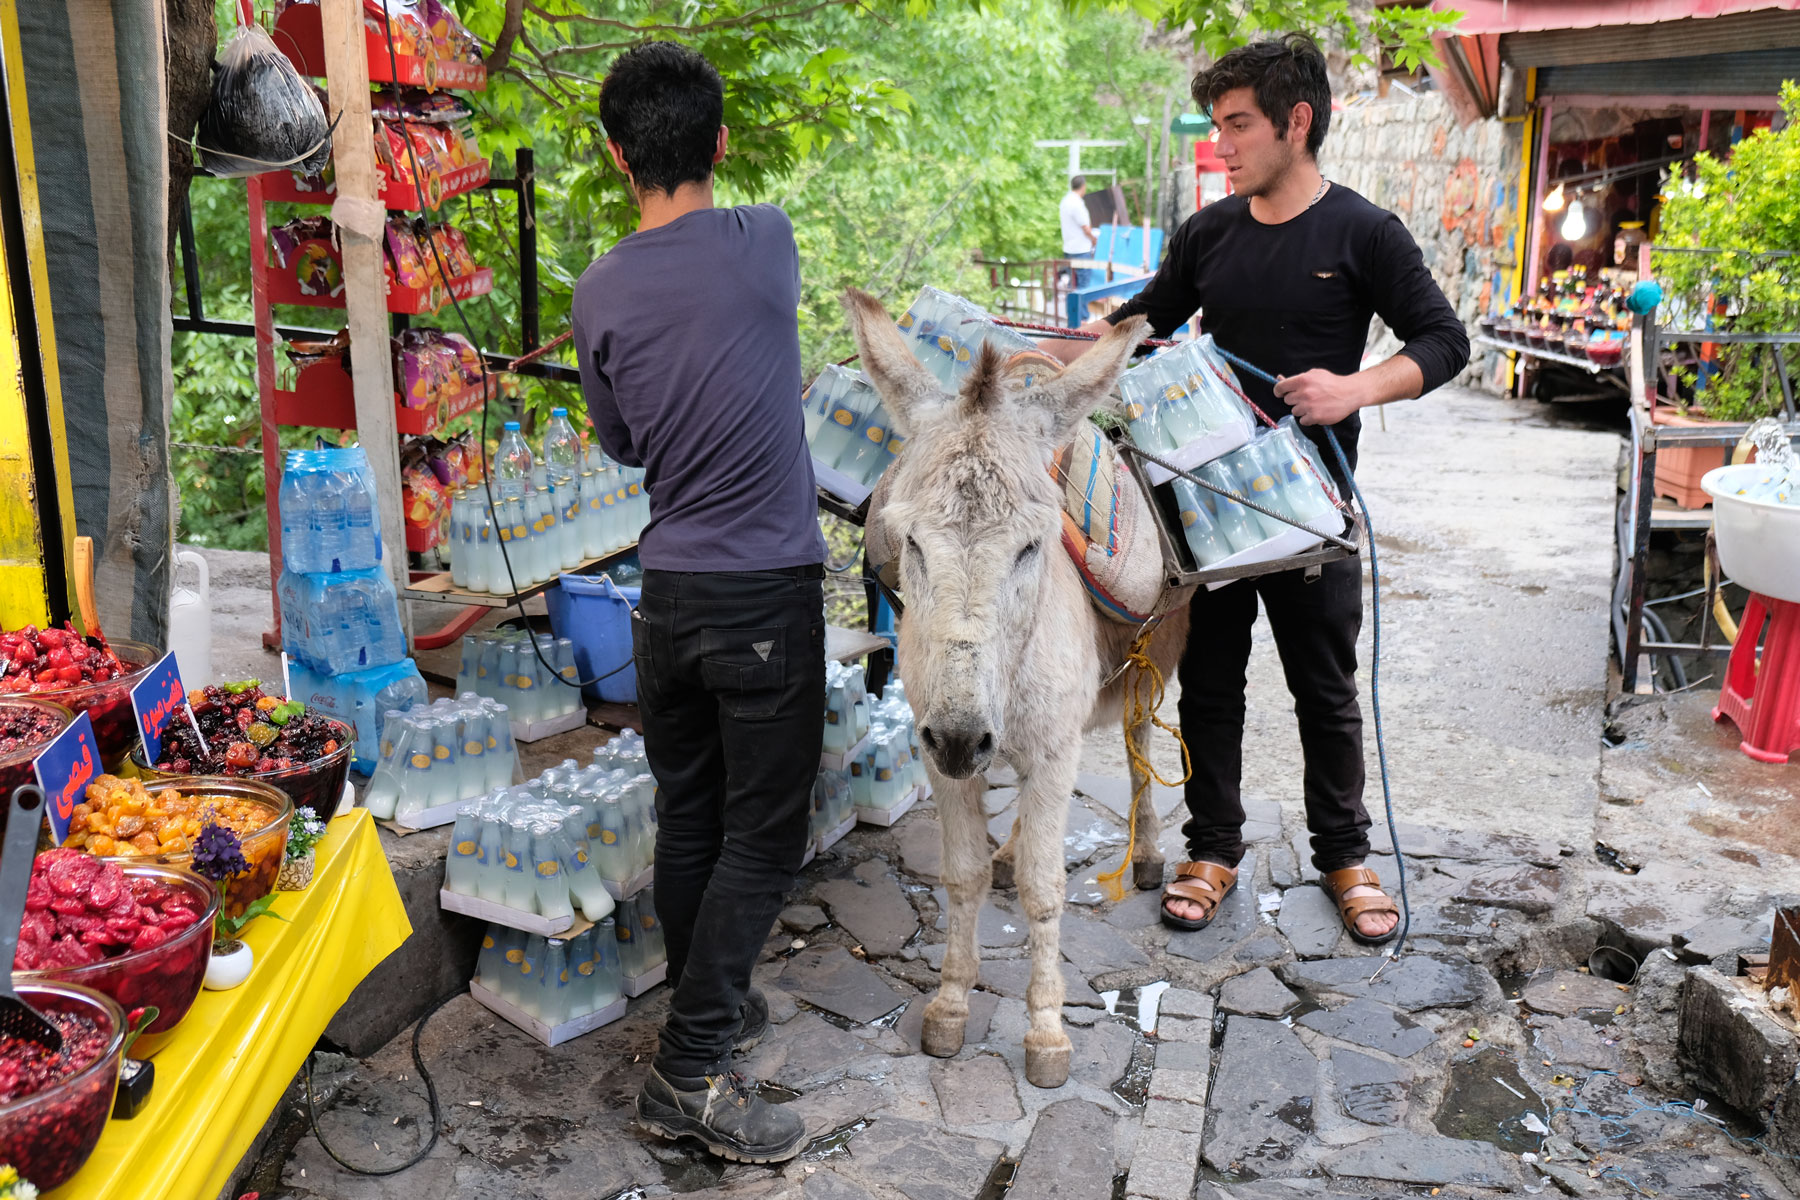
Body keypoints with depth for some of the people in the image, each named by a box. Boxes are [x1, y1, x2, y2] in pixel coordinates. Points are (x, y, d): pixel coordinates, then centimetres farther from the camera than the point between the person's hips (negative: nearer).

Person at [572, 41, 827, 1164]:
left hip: (668, 596, 4)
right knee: (763, 837, 4)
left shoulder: (600, 294, -1)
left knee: (687, 820, 16)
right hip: (769, 595, -4)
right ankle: (693, 1067, 6)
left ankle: (713, 1008, 32)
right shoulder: (767, 242, -8)